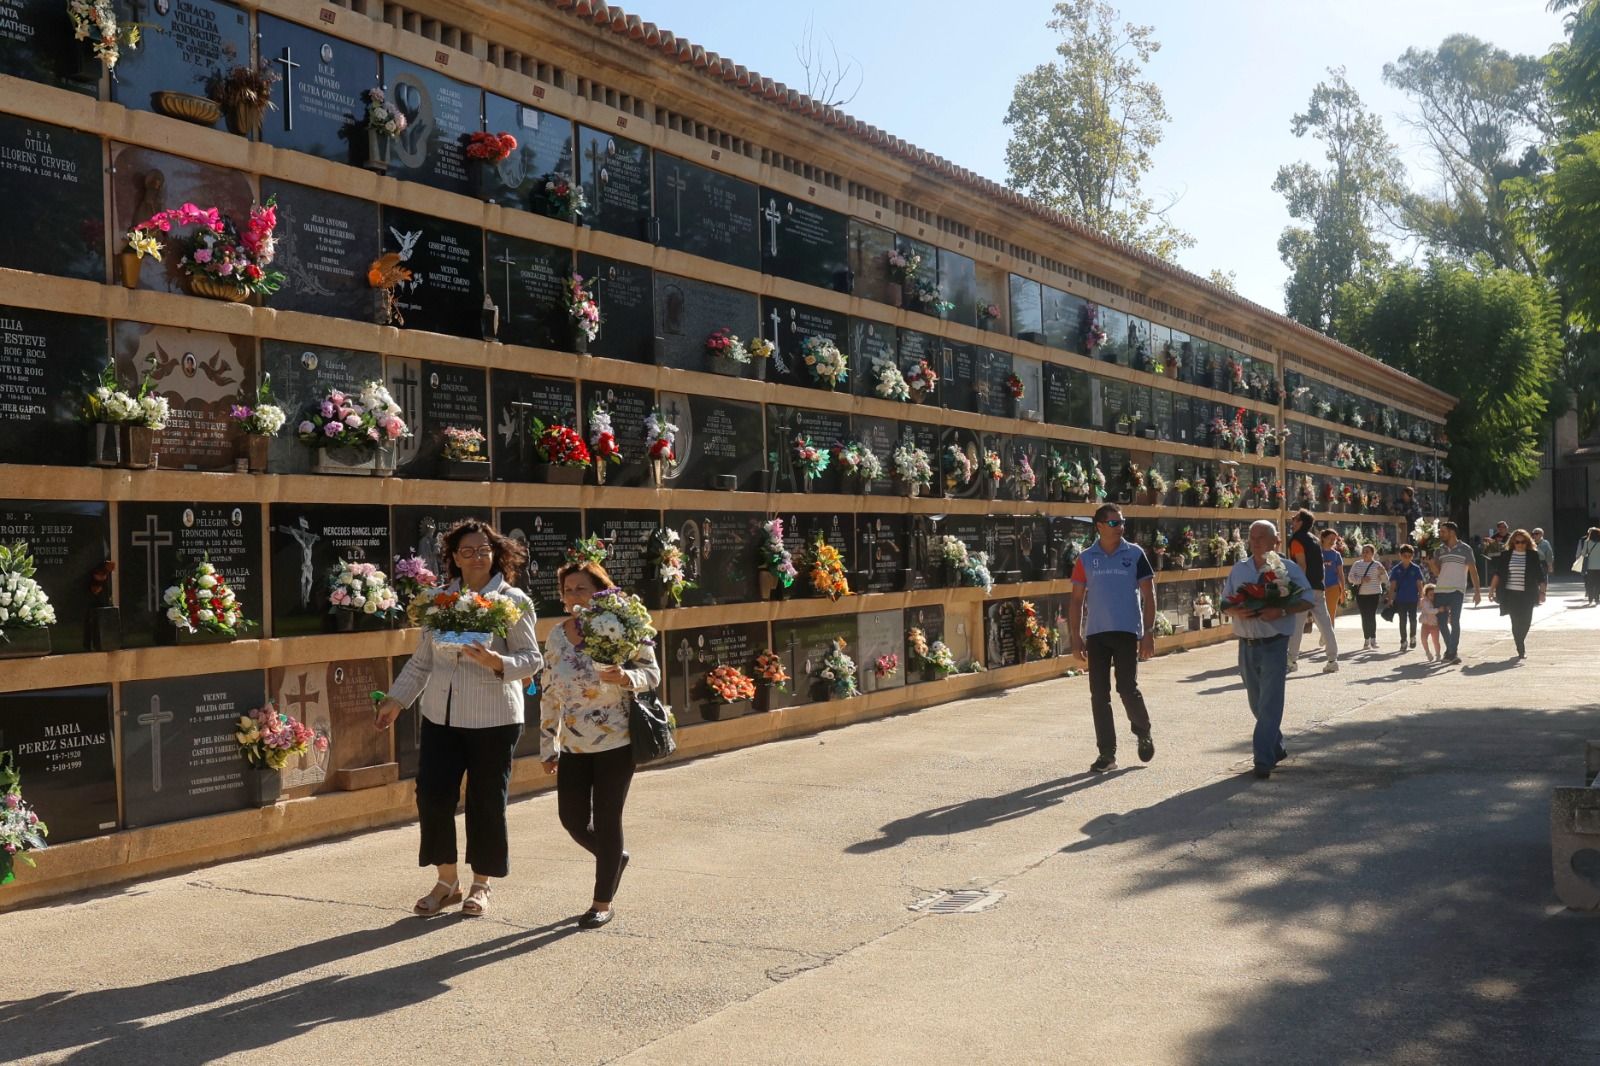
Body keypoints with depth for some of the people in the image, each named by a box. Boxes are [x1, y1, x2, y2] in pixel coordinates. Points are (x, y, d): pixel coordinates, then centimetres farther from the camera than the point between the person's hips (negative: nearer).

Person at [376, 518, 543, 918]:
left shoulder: (513, 600, -3)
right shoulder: (439, 599, 9)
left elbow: (532, 659, -6)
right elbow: (422, 660, 16)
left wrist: (495, 661, -24)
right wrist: (396, 699, 10)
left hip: (492, 718, -4)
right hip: (441, 716, 4)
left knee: (486, 801, 4)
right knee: (431, 795, 0)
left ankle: (480, 885, 22)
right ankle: (447, 881, 19)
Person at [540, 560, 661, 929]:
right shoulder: (556, 637, 5)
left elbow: (652, 672, -6)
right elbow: (550, 695, 11)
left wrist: (624, 677, -27)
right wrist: (548, 746, 11)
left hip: (615, 743, -5)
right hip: (572, 746, 5)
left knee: (607, 820, 2)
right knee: (572, 819, 7)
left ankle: (603, 902, 18)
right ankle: (614, 857, 39)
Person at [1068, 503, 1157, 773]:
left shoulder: (1135, 554, 1)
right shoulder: (1086, 559, 5)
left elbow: (1148, 595, 2)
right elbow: (1076, 599, 8)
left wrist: (1149, 633, -6)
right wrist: (1075, 636, 3)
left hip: (1127, 632, -2)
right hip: (1095, 634, 2)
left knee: (1127, 688, -6)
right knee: (1099, 694, 1)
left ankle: (1143, 734, 23)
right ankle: (1106, 753, 10)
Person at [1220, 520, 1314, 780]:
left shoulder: (1287, 568, -2)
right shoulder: (1238, 569, 11)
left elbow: (1308, 600, -4)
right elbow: (1225, 602, 13)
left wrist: (1281, 611, -19)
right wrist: (1237, 611, -10)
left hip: (1274, 644, -5)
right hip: (1247, 644, 5)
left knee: (1270, 703, -9)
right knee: (1257, 702, 14)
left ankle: (1264, 759, -10)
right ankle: (1276, 748, 31)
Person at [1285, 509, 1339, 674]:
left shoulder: (1297, 540, -7)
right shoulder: (1314, 540, 18)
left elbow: (1302, 565, -16)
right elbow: (1319, 565, 19)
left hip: (1304, 587, -8)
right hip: (1319, 586, 8)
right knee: (1325, 623, 6)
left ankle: (1292, 661, -1)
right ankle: (1333, 660, 5)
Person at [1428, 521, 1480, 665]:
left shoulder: (1465, 549, 2)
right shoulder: (1439, 551, 12)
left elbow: (1473, 571, 2)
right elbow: (1437, 572, 7)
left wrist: (1477, 591, -4)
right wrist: (1430, 563, -14)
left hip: (1457, 590, -4)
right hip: (1440, 590, 4)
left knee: (1454, 621, -11)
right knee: (1442, 622, 6)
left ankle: (1452, 653, -7)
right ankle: (1451, 650, 22)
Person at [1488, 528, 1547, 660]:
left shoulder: (1533, 555, 3)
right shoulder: (1506, 555, 5)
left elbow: (1540, 576, 4)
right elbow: (1497, 574, 6)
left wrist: (1542, 592, -2)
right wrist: (1492, 589, 1)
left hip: (1527, 595, 0)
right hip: (1511, 593, 0)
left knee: (1525, 622, 0)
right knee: (1516, 622, -4)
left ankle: (1521, 645, 25)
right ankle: (1521, 649, 4)